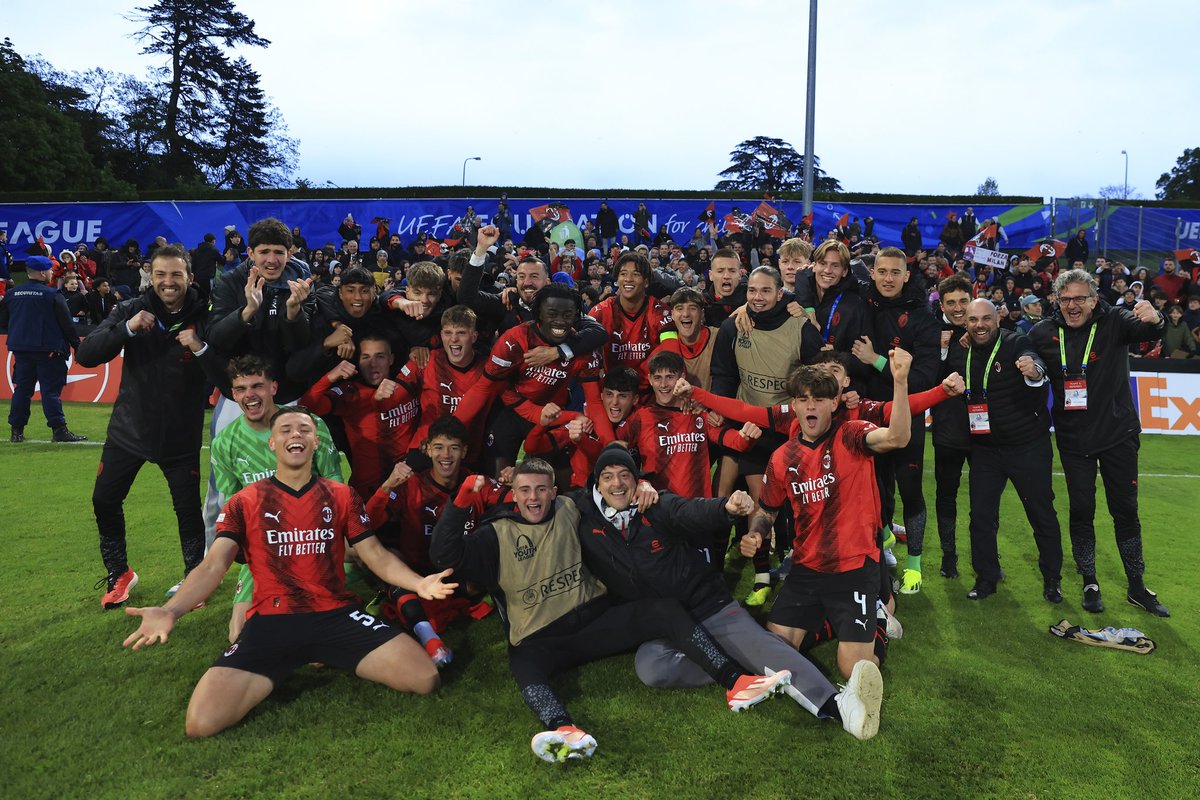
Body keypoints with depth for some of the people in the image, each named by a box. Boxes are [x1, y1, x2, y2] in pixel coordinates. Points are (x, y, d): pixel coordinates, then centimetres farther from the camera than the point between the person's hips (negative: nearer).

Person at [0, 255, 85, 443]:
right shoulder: (52, 295, -9)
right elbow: (66, 324, -9)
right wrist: (77, 345, -1)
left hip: (21, 349, 5)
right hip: (49, 350, -5)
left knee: (22, 389, 12)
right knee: (51, 390, -5)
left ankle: (16, 430, 14)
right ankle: (59, 430, -6)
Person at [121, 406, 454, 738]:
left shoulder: (342, 496, 8)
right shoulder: (244, 503, 6)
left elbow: (376, 555, 6)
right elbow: (213, 565, -4)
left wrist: (419, 583, -14)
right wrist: (170, 611, -23)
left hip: (338, 614, 1)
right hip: (271, 620, -1)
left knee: (425, 678, -16)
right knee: (202, 722, -22)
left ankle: (330, 657, 9)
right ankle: (280, 670, 8)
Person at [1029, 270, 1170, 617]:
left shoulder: (1114, 322, -10)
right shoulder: (1044, 333, -4)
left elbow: (1147, 331, -29)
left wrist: (1155, 320, -52)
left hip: (1118, 434, -1)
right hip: (1073, 439, 1)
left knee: (1126, 510, 9)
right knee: (1081, 511, 7)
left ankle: (1137, 587, 23)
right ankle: (1090, 584, 23)